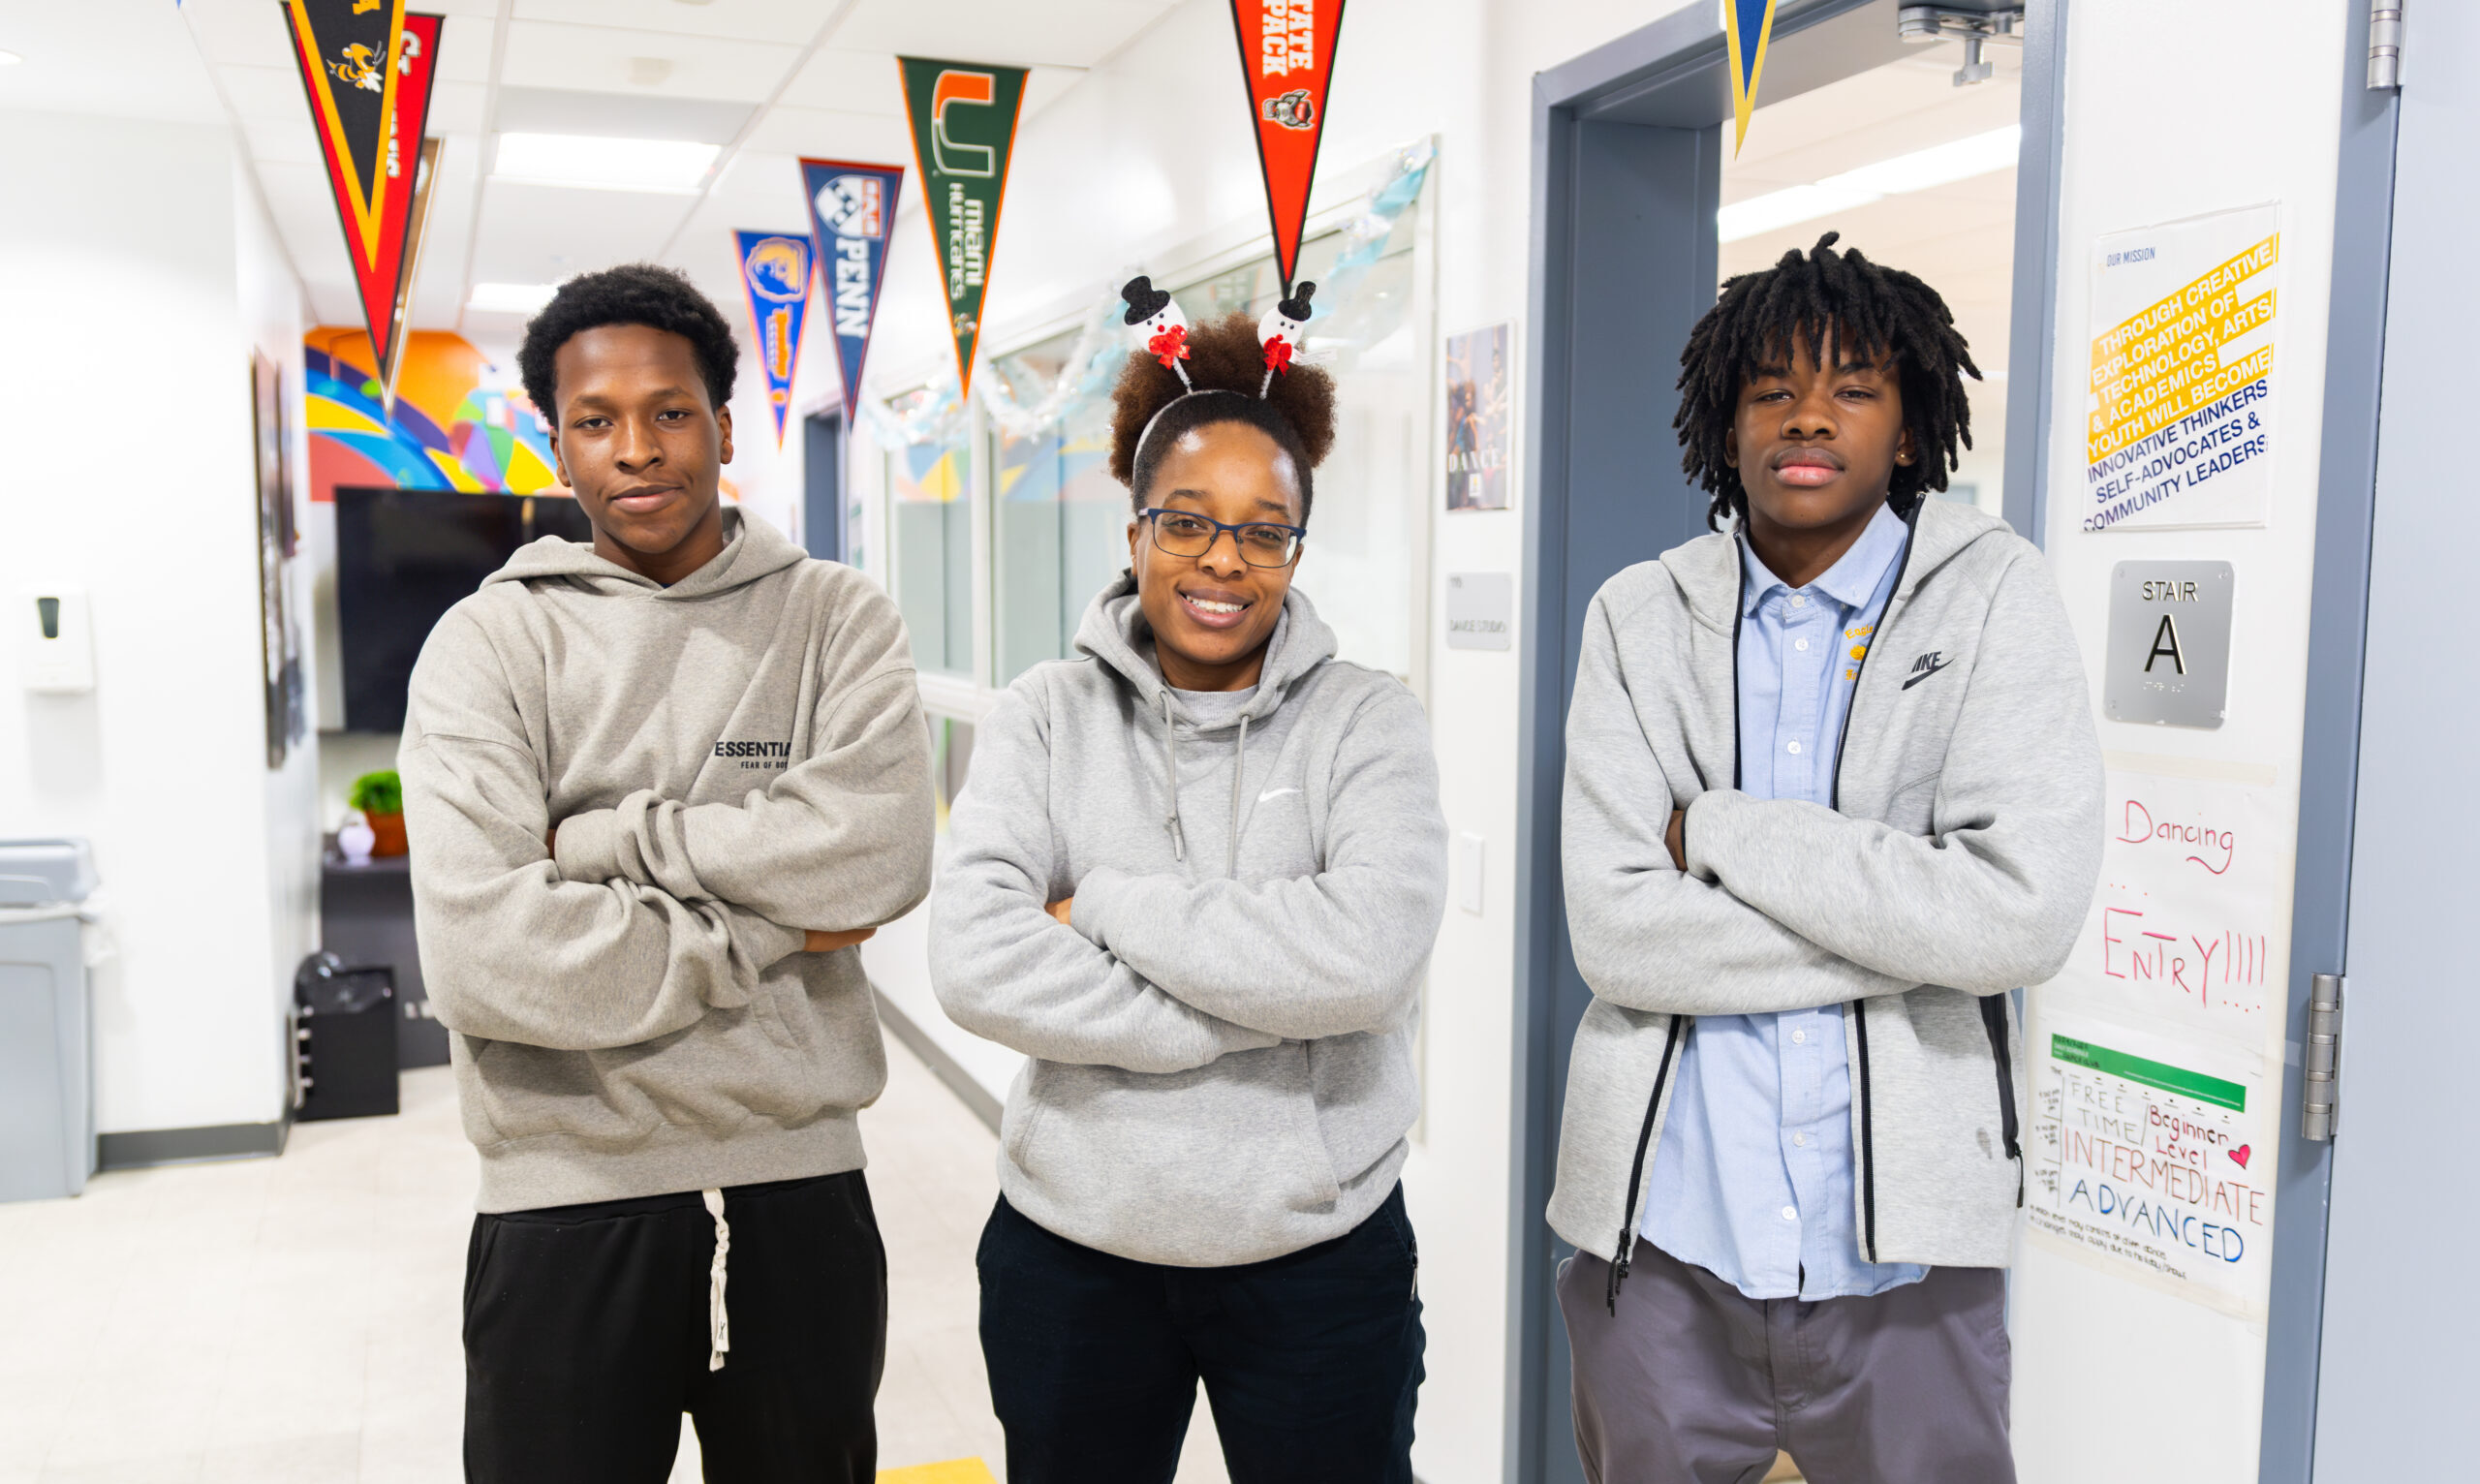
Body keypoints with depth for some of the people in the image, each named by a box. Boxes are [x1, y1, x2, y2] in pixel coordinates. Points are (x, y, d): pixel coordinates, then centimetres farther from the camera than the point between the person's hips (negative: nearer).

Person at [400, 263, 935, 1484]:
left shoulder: (837, 619, 0)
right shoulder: (491, 642, -4)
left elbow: (879, 854, -19)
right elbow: (480, 955, -17)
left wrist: (605, 839, -14)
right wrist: (764, 935, -14)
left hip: (802, 1186, 1)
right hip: (567, 1201, -1)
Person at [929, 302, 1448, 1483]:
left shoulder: (1366, 721, -5)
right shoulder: (1047, 718, -3)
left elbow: (1372, 957, -22)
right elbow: (975, 964, -17)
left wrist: (1105, 906, -17)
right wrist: (1257, 1007, -18)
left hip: (1320, 1253, -1)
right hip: (1071, 1249, 1)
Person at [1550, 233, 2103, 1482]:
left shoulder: (1990, 596, -4)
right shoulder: (1641, 616, 0)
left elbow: (2024, 915, -18)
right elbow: (1613, 932, -10)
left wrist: (1716, 829, -14)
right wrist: (1910, 923, -15)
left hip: (1899, 1248, -1)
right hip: (1662, 1235, 2)